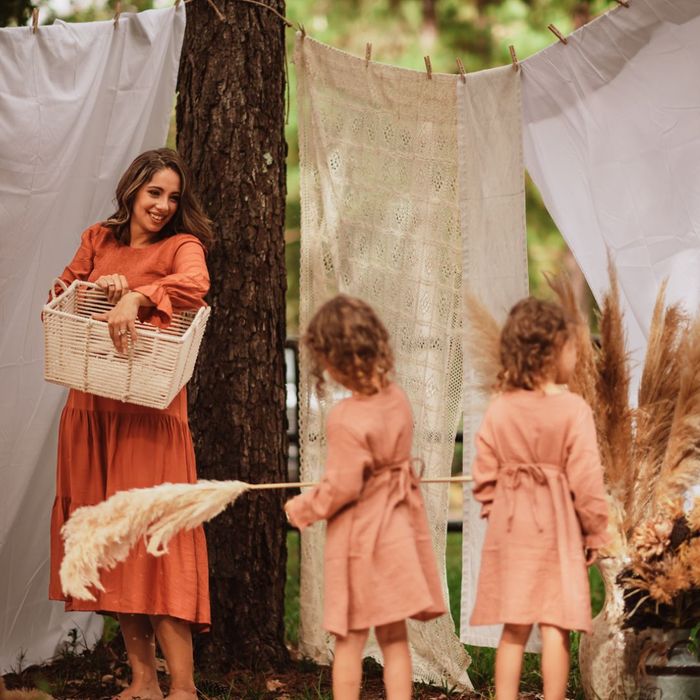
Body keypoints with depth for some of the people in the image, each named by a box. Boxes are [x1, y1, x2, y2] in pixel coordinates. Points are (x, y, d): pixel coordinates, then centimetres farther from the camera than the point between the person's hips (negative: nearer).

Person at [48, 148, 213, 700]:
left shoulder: (181, 245, 0)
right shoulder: (98, 240, 14)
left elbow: (194, 283, -22)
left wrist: (135, 297, -35)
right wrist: (98, 287, -7)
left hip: (149, 411, -5)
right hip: (90, 408, 5)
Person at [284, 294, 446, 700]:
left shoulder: (348, 419, -23)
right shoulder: (397, 397, -1)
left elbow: (341, 488, -17)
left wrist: (303, 508, -2)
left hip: (360, 533, -7)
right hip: (399, 528, 7)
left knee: (350, 639, 6)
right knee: (395, 637, 12)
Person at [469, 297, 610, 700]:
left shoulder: (499, 408, 0)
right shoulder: (573, 409, -13)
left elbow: (485, 473, 4)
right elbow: (586, 478, -11)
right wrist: (595, 531, -1)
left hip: (511, 526, 4)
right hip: (556, 527, -4)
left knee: (514, 627, 11)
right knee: (555, 626, 1)